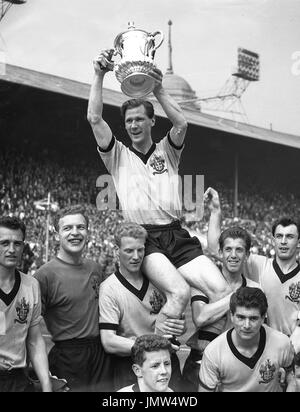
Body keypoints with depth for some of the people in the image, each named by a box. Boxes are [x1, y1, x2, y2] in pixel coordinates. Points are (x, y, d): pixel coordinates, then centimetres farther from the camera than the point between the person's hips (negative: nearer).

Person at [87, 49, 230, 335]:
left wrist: (158, 91, -12)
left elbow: (181, 124, -4)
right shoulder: (118, 155, 14)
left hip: (176, 236, 3)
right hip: (143, 237, -3)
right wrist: (99, 75, -4)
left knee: (222, 291, -14)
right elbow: (95, 119, 0)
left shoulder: (167, 151, 18)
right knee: (180, 292, -28)